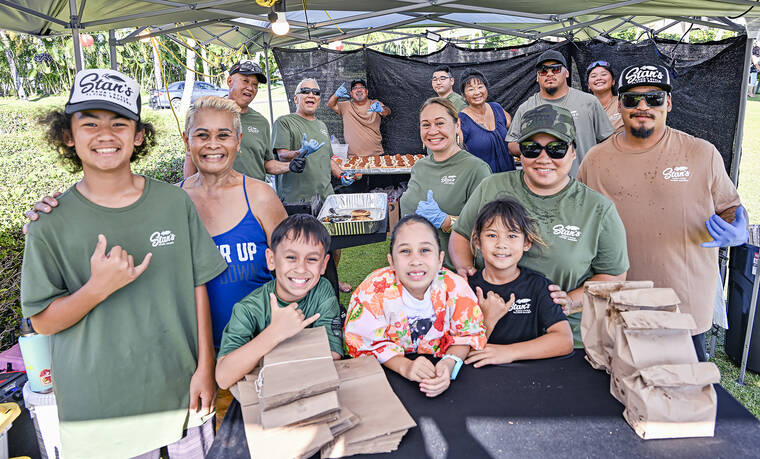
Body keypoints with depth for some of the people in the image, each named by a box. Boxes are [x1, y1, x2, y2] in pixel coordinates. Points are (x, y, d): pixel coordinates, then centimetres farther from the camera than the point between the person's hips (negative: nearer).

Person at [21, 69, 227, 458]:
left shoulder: (175, 203, -5)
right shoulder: (50, 224, -7)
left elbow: (197, 288, -1)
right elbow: (43, 321, -5)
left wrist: (206, 368, -1)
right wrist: (99, 288, -23)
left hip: (181, 390, 2)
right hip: (96, 405, -1)